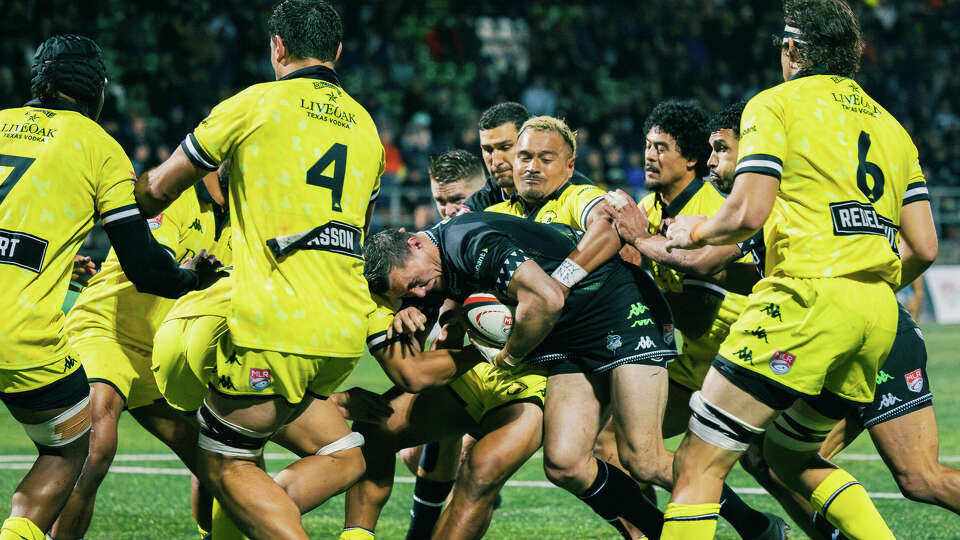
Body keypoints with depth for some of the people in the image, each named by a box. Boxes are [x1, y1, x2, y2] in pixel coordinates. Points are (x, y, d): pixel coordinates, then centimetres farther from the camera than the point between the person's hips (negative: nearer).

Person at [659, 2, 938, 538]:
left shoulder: (776, 104, 3)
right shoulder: (891, 126, 21)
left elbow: (749, 212, -10)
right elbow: (924, 249, 16)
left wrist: (696, 230, 10)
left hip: (809, 298, -7)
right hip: (879, 321, 7)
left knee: (699, 462, -4)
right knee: (790, 456, 24)